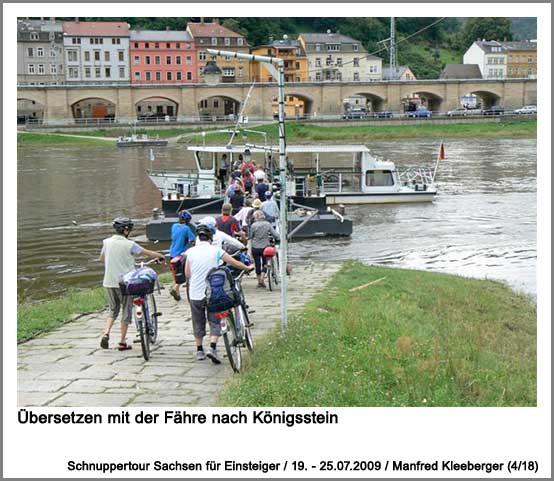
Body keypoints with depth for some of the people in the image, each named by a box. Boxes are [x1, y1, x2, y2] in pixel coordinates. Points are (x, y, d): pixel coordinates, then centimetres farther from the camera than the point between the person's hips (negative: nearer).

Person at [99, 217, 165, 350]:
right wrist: (161, 256, 15)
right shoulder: (129, 245, -12)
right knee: (126, 311, 9)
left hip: (109, 282, 4)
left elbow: (101, 259, 17)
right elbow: (148, 252, -3)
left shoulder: (107, 242, 2)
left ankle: (106, 333, -2)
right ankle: (122, 342, 11)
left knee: (113, 309, 19)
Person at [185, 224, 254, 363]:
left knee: (198, 322, 15)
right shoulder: (215, 250, -4)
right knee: (214, 321, 6)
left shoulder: (191, 251, -2)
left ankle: (199, 350, 23)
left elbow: (187, 273, 3)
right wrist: (247, 268, 21)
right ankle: (212, 347, -11)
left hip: (195, 294, 2)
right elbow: (234, 263, 3)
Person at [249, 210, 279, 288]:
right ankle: (262, 278, 1)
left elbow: (250, 236, -1)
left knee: (257, 264, 12)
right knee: (264, 263, 17)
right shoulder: (268, 224, -6)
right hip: (265, 247, 1)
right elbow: (275, 235, -8)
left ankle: (259, 281, 18)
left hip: (255, 248, -1)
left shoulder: (253, 225, -9)